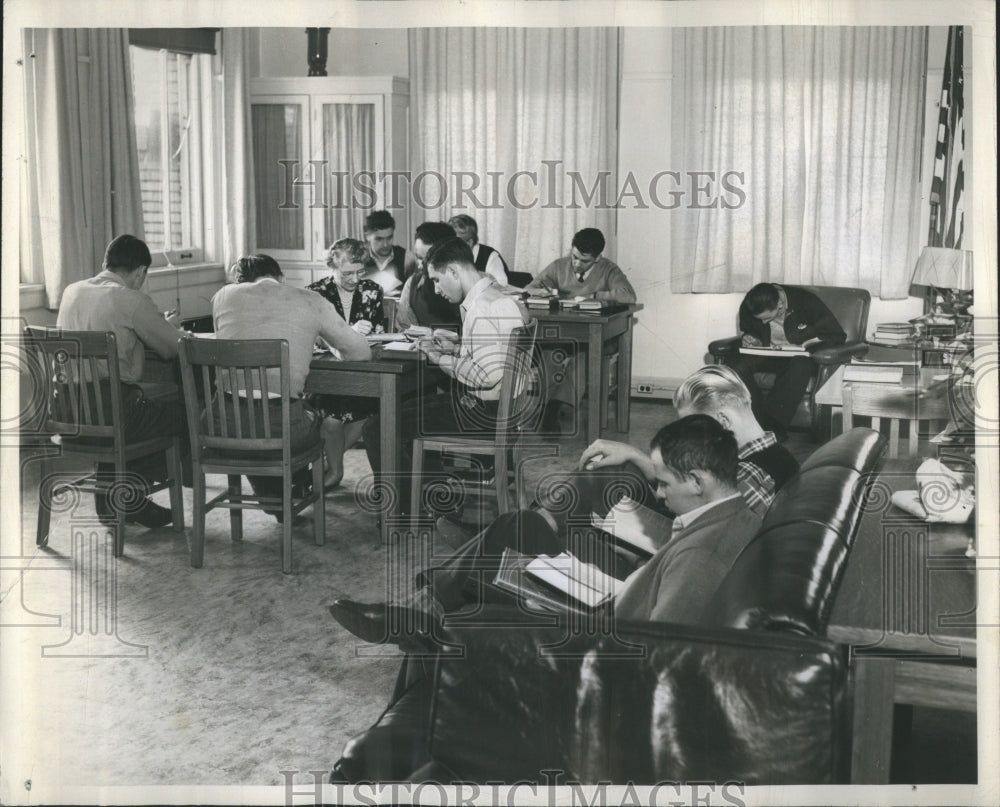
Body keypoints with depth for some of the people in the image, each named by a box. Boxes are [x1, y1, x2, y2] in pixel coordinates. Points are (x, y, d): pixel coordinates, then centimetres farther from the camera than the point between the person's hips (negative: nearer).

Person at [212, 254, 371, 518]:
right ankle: (293, 496, 51)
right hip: (281, 427, -2)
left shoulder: (224, 295, 11)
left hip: (227, 427, 2)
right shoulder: (310, 301, 7)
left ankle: (274, 500, 48)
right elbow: (361, 352, 13)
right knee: (311, 417, 32)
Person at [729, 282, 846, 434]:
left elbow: (838, 335, -12)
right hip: (768, 356, 3)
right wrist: (748, 339, -7)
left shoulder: (805, 301, -16)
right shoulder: (748, 307, -6)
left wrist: (803, 345, -23)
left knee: (800, 366, -41)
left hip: (800, 355, -3)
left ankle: (772, 426, -40)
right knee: (738, 366, -29)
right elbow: (745, 331, 17)